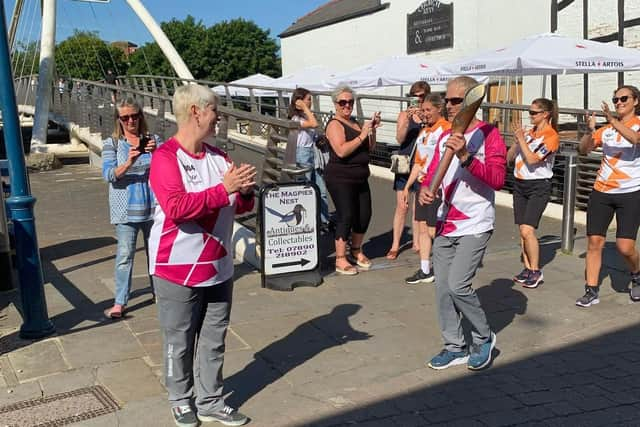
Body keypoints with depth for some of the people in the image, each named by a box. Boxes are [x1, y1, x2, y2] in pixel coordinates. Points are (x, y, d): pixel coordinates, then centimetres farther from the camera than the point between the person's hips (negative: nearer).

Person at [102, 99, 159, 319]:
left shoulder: (152, 140, 3)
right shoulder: (111, 143, 0)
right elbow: (109, 174, -12)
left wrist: (156, 153, -26)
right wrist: (128, 163, -31)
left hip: (152, 207, 2)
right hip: (126, 209, -2)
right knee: (124, 255, -3)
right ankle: (120, 302, 3)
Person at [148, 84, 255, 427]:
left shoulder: (217, 156, 8)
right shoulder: (165, 157, -13)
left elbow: (241, 206, 14)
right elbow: (176, 207, -26)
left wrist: (244, 191, -8)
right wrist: (223, 189, -27)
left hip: (218, 267, 6)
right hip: (178, 270, -6)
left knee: (214, 340, 13)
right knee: (179, 341, 9)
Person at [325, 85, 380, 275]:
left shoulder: (354, 122, 15)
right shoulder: (335, 124, -10)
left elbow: (369, 148, 19)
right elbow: (341, 151, -24)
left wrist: (373, 129, 3)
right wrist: (362, 135, -21)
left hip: (360, 179, 8)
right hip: (340, 179, -8)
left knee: (364, 214, 9)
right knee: (346, 216, -11)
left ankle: (357, 251, 29)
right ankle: (340, 260, -2)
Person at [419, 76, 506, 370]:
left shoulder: (488, 134, -7)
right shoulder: (445, 137, 14)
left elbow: (497, 179, -18)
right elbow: (432, 173, 17)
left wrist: (465, 156, -29)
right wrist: (425, 189, -6)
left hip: (474, 227, -7)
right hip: (444, 225, 7)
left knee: (458, 285, -14)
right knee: (442, 288, 6)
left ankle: (484, 338, 11)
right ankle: (455, 347, 21)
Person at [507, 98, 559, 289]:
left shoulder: (551, 136, -9)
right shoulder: (529, 133, 11)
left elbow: (532, 159, -19)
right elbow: (508, 158, 10)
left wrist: (521, 139, -13)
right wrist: (517, 139, -4)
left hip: (538, 186, -7)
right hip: (520, 184, 7)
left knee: (527, 230, -14)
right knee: (522, 230, 7)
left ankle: (536, 271, -2)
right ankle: (527, 269, 17)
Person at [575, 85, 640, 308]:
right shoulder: (606, 129, 8)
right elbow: (583, 149, 1)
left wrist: (614, 121, -34)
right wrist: (590, 131, -16)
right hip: (601, 192, 3)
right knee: (594, 242, -1)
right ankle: (591, 291, 8)